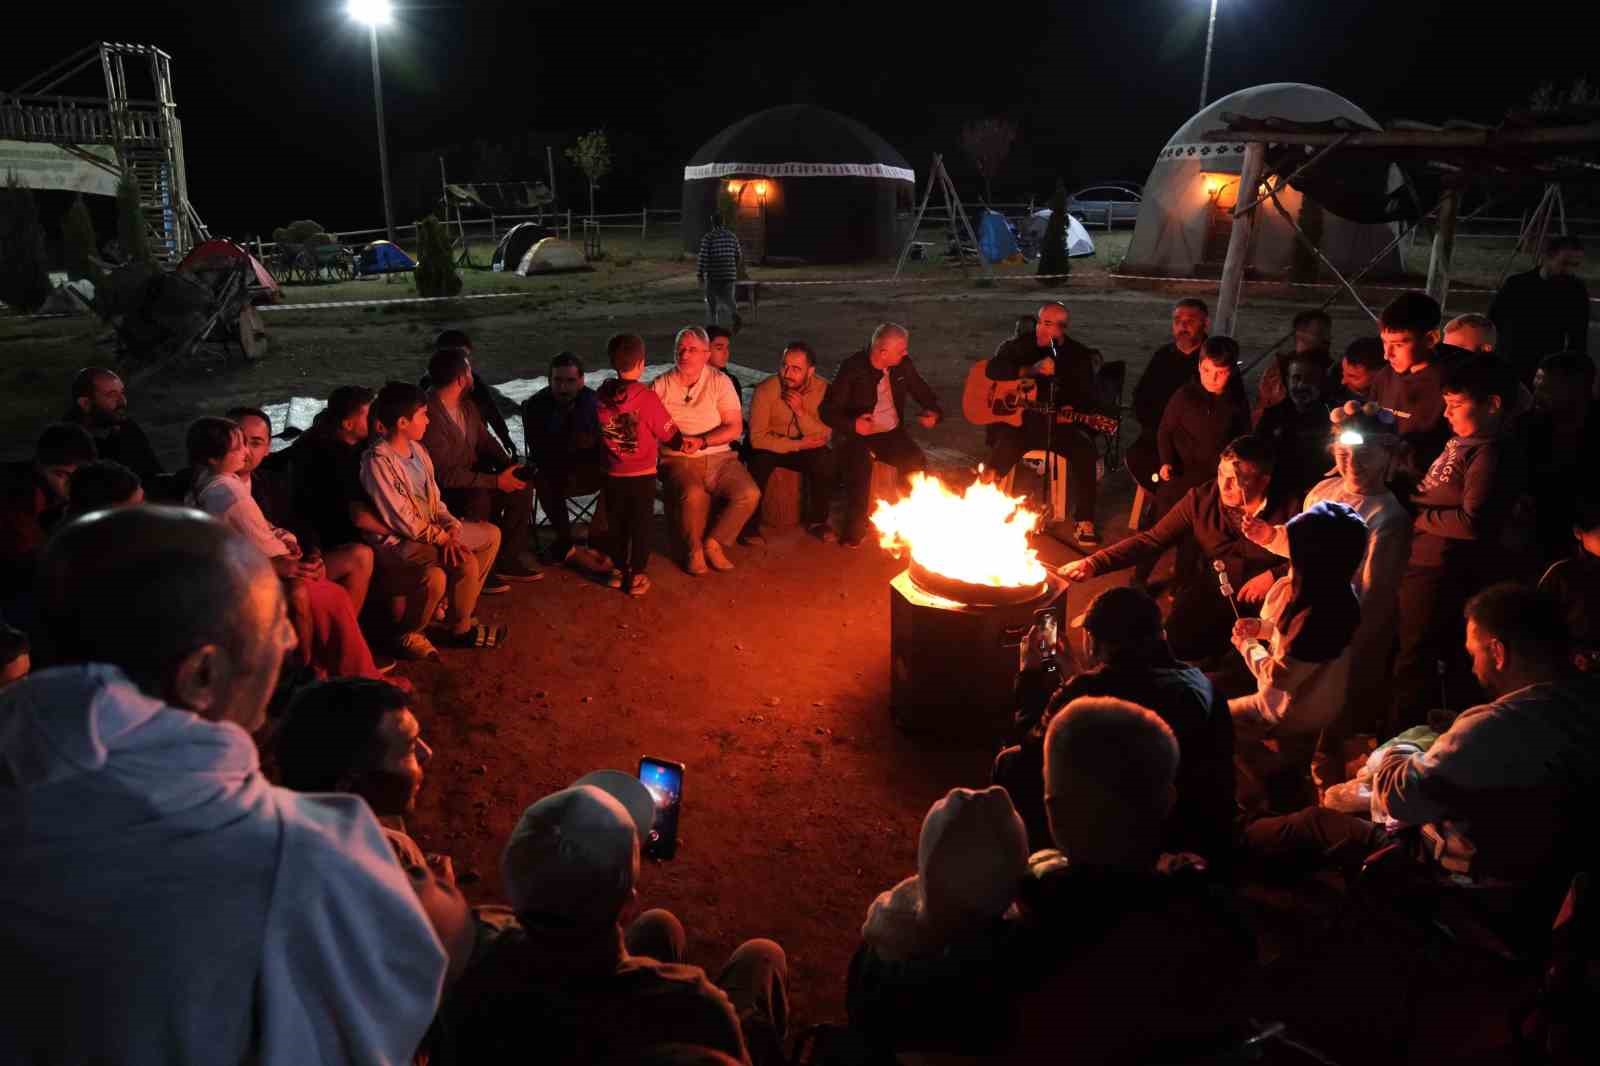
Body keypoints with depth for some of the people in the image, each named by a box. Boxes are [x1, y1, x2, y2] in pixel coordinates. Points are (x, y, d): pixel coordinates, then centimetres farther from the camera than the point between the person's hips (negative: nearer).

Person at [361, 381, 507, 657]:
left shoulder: (417, 449, 6)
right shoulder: (378, 460, -20)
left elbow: (435, 500, 9)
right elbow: (402, 520, -22)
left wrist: (453, 528, -9)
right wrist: (443, 538, -19)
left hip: (430, 529, 10)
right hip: (396, 541, -9)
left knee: (490, 534, 11)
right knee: (465, 562, -27)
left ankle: (456, 608, 17)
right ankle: (460, 629, -1)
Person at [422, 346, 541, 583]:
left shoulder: (467, 406, 4)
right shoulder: (430, 415, -25)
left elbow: (486, 440, 15)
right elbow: (446, 474, -27)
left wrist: (510, 466, -5)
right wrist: (496, 481, -25)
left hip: (472, 479, 9)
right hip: (442, 492, -9)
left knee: (522, 487, -6)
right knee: (480, 498, -35)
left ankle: (506, 559, 3)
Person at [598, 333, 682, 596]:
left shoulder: (601, 397, -8)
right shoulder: (647, 397, -19)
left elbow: (598, 432, 3)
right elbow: (669, 434, -10)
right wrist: (684, 441, 11)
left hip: (613, 474, 3)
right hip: (642, 474, -3)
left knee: (618, 524, 18)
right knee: (641, 526, 10)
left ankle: (619, 570, 29)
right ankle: (636, 576, 16)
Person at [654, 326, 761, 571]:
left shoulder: (720, 381, 5)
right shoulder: (660, 386, 5)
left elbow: (735, 428, -3)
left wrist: (701, 441, -17)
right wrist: (675, 439, -21)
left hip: (719, 457, 2)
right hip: (678, 461, -2)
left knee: (749, 494, -23)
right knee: (693, 495, -34)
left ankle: (714, 542, 0)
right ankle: (694, 548, -6)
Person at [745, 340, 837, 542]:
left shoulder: (822, 388, -13)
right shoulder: (765, 390, -21)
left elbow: (824, 437, -17)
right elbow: (757, 438, -24)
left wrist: (801, 412, -31)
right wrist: (798, 444, -26)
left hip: (804, 449, 2)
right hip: (769, 447, -2)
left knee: (827, 461, -25)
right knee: (760, 460, -34)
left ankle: (817, 521, -4)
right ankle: (750, 522, -14)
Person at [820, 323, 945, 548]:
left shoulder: (903, 365, 1)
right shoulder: (852, 369, -13)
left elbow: (924, 393, 16)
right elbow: (827, 410, -11)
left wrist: (934, 413, -7)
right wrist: (852, 425, -29)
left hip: (892, 433, 4)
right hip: (857, 435, -4)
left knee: (917, 463, -23)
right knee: (860, 466, -34)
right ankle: (854, 530, -17)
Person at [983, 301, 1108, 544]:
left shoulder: (1078, 355, 6)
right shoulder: (1018, 345, 4)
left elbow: (1089, 397, 7)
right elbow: (992, 369, -14)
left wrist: (1073, 410, -16)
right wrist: (1032, 370, -23)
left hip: (1057, 423, 2)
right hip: (1014, 419, -1)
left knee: (1084, 448, -25)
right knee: (1007, 445, -35)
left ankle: (1084, 522, -17)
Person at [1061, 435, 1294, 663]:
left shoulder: (1288, 509, -11)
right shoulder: (1201, 498, -6)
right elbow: (1152, 539, -5)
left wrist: (1274, 576, -19)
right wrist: (1094, 563, -17)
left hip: (1264, 601, -2)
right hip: (1208, 593, 2)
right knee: (1176, 642, -20)